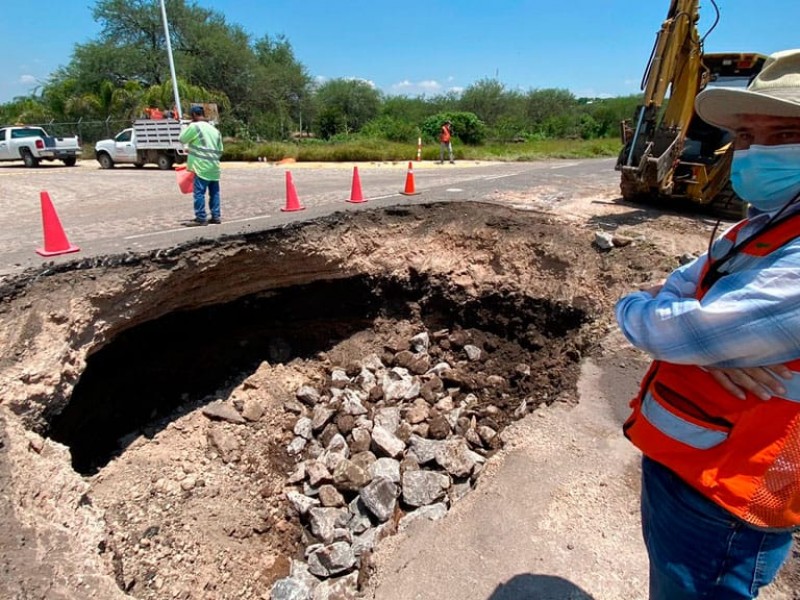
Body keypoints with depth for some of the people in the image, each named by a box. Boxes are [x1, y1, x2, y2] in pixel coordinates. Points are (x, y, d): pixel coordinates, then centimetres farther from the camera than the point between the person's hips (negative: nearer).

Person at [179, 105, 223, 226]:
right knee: (214, 192, 10)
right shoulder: (214, 129, 16)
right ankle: (216, 216, 11)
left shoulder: (195, 126, -6)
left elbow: (182, 139, 4)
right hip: (214, 166, 7)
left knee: (199, 192, -4)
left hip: (202, 166, -7)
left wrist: (188, 126, 13)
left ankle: (200, 218, -4)